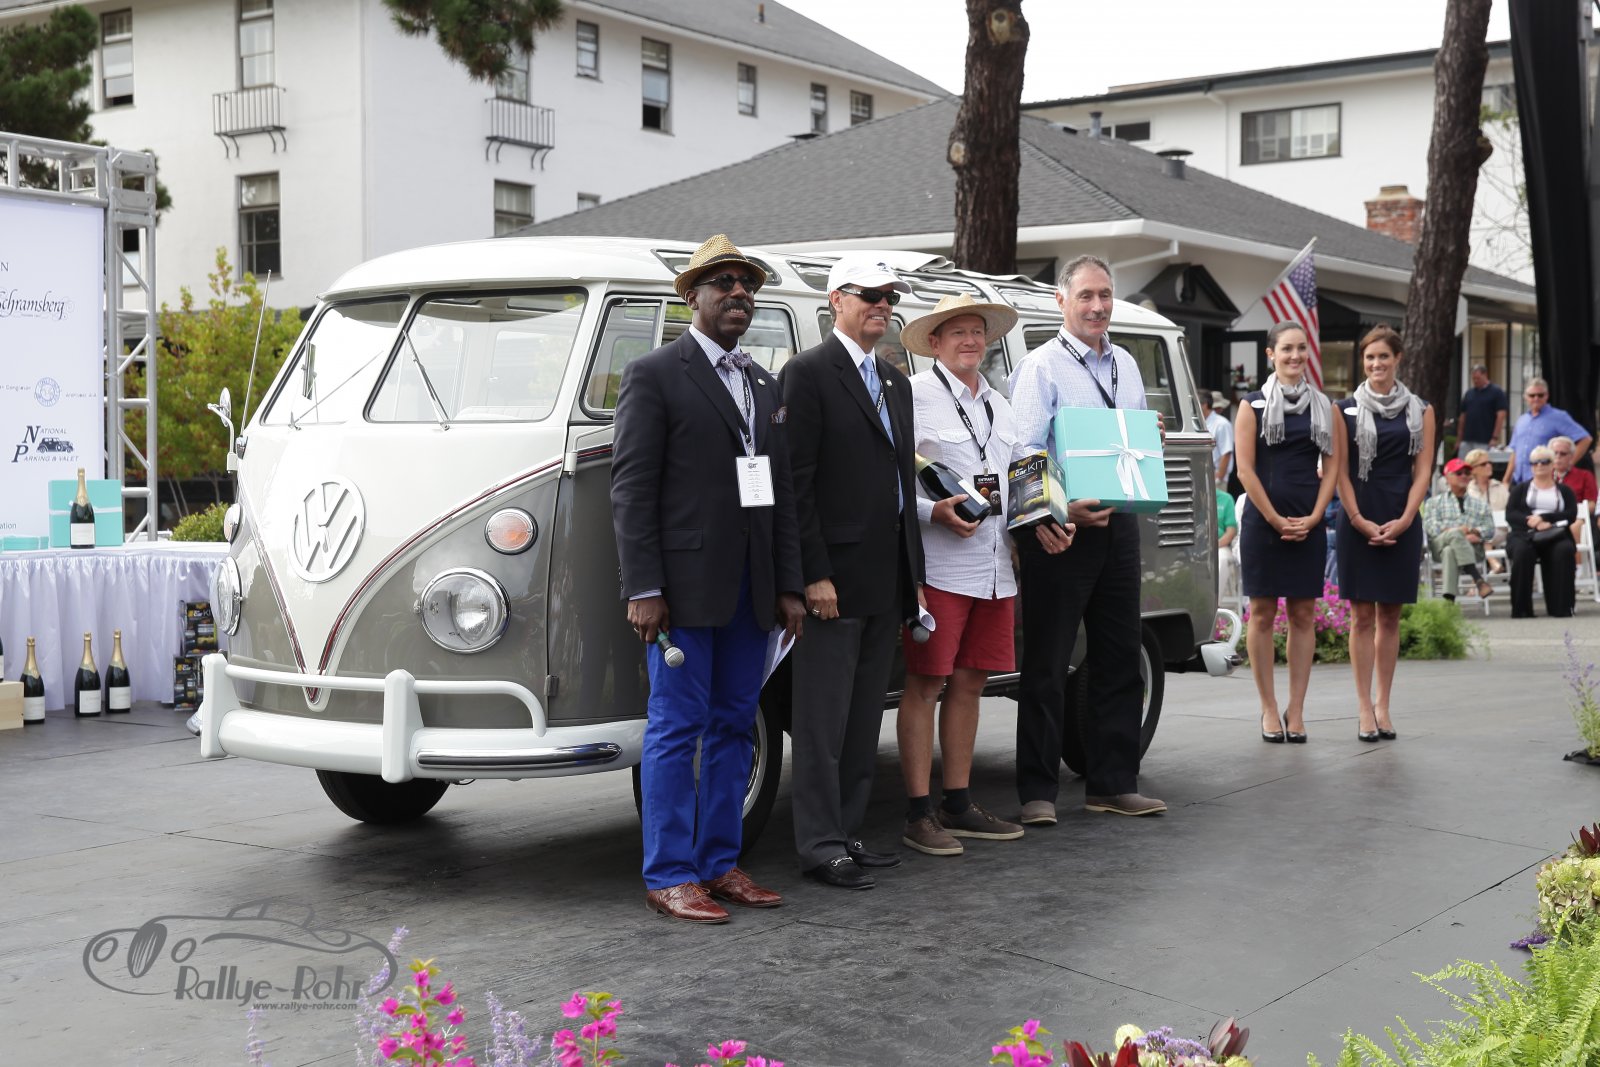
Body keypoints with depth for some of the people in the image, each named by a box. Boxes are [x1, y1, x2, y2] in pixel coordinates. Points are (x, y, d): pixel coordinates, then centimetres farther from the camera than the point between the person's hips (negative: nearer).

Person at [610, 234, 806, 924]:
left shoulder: (765, 388, 18)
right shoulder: (654, 376, -3)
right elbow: (631, 488, -8)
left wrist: (789, 587, 10)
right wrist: (642, 590, -15)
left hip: (750, 589, 7)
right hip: (684, 583, -6)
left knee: (734, 725, 10)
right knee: (678, 727, -3)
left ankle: (720, 863, 19)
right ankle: (669, 875, 4)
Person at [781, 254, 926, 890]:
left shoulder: (896, 382, 17)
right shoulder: (809, 372, -7)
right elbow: (796, 482, -13)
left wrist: (914, 572, 16)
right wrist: (814, 574, -18)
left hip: (887, 578, 8)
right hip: (835, 575, -8)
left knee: (864, 719, 13)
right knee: (823, 719, -2)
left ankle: (848, 833, 21)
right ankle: (821, 847, 4)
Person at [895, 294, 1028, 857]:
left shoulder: (999, 406, 19)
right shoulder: (914, 396, -3)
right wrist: (935, 512, -22)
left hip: (995, 566, 7)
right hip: (939, 564, -7)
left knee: (969, 683, 11)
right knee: (925, 684, -4)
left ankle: (958, 804, 20)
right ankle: (919, 813, 0)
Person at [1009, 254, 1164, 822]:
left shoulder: (1126, 365, 16)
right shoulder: (1041, 366, -4)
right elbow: (1025, 452, -13)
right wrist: (1060, 510, -25)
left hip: (1118, 523, 7)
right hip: (1061, 529, -6)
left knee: (1120, 658, 10)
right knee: (1047, 663, -2)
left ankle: (1113, 784, 19)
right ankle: (1038, 791, 5)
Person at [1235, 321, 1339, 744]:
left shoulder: (1323, 406, 11)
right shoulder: (1254, 405, 1)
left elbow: (1332, 467, 8)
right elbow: (1245, 469, -4)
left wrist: (1312, 518, -5)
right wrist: (1276, 520, -9)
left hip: (1309, 524, 3)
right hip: (1262, 521, -3)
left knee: (1304, 614, 3)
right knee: (1262, 613, 0)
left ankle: (1296, 711, 8)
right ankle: (1269, 710, 6)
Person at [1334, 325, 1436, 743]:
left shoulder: (1420, 409, 8)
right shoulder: (1346, 409, 3)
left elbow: (1423, 470, 4)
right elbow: (1340, 470, 0)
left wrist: (1403, 520, -8)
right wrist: (1360, 520, -9)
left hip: (1402, 523, 2)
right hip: (1358, 521, -2)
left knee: (1390, 616, 6)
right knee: (1363, 616, -2)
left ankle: (1383, 704, 12)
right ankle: (1365, 708, 1)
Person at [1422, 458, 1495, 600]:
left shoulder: (1480, 505, 28)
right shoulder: (1434, 501, 25)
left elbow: (1490, 530, 10)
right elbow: (1429, 526, 3)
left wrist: (1473, 532, -14)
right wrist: (1456, 531, -14)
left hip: (1472, 548, 1)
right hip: (1439, 545, -1)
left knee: (1450, 551, -37)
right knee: (1455, 534, -39)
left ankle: (1449, 598, -54)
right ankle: (1479, 580, -52)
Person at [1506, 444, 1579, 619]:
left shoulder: (1564, 491, 22)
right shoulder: (1521, 488, 22)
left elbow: (1571, 515, 4)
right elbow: (1510, 514, 6)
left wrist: (1544, 518, -11)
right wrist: (1534, 523, -13)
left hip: (1555, 536, 0)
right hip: (1524, 534, 0)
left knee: (1564, 550, -35)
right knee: (1522, 551, -36)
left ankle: (1561, 607, -32)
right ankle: (1521, 609, -34)